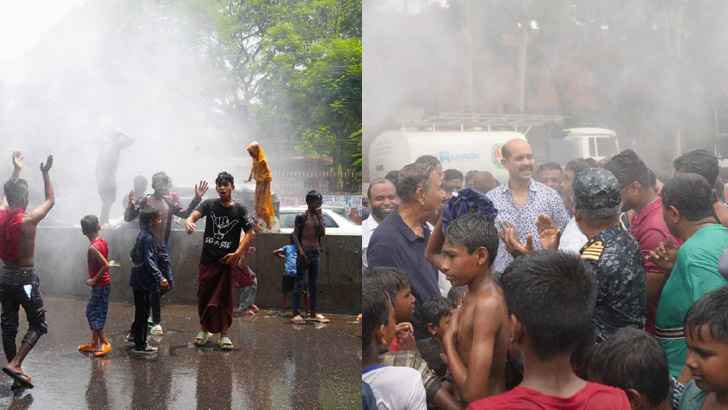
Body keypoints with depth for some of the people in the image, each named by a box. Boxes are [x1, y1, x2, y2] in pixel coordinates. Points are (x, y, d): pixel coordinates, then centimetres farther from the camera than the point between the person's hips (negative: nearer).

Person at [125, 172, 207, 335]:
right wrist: (131, 205, -34)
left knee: (169, 283, 5)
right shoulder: (144, 202, -8)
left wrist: (197, 199, 8)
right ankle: (156, 323, 2)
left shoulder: (168, 203, 9)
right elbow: (128, 218, -14)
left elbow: (184, 213, 17)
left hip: (162, 248, 6)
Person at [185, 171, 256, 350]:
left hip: (227, 261, -1)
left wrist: (238, 253, -11)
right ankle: (204, 330, 25)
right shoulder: (209, 204, 2)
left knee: (224, 298, 1)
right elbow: (194, 215, -13)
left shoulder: (240, 209, 1)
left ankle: (224, 335, 11)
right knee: (204, 296, 6)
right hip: (207, 260, 1)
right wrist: (188, 221, -38)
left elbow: (249, 233, 1)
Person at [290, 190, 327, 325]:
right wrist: (301, 252, -16)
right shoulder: (301, 217, -6)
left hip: (316, 253, 6)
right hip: (304, 252, -6)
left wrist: (319, 216, -5)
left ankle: (314, 313, 17)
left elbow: (322, 233, -2)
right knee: (299, 283, -4)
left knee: (314, 284, 10)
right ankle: (296, 314, -4)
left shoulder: (319, 217, 11)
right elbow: (295, 235, -8)